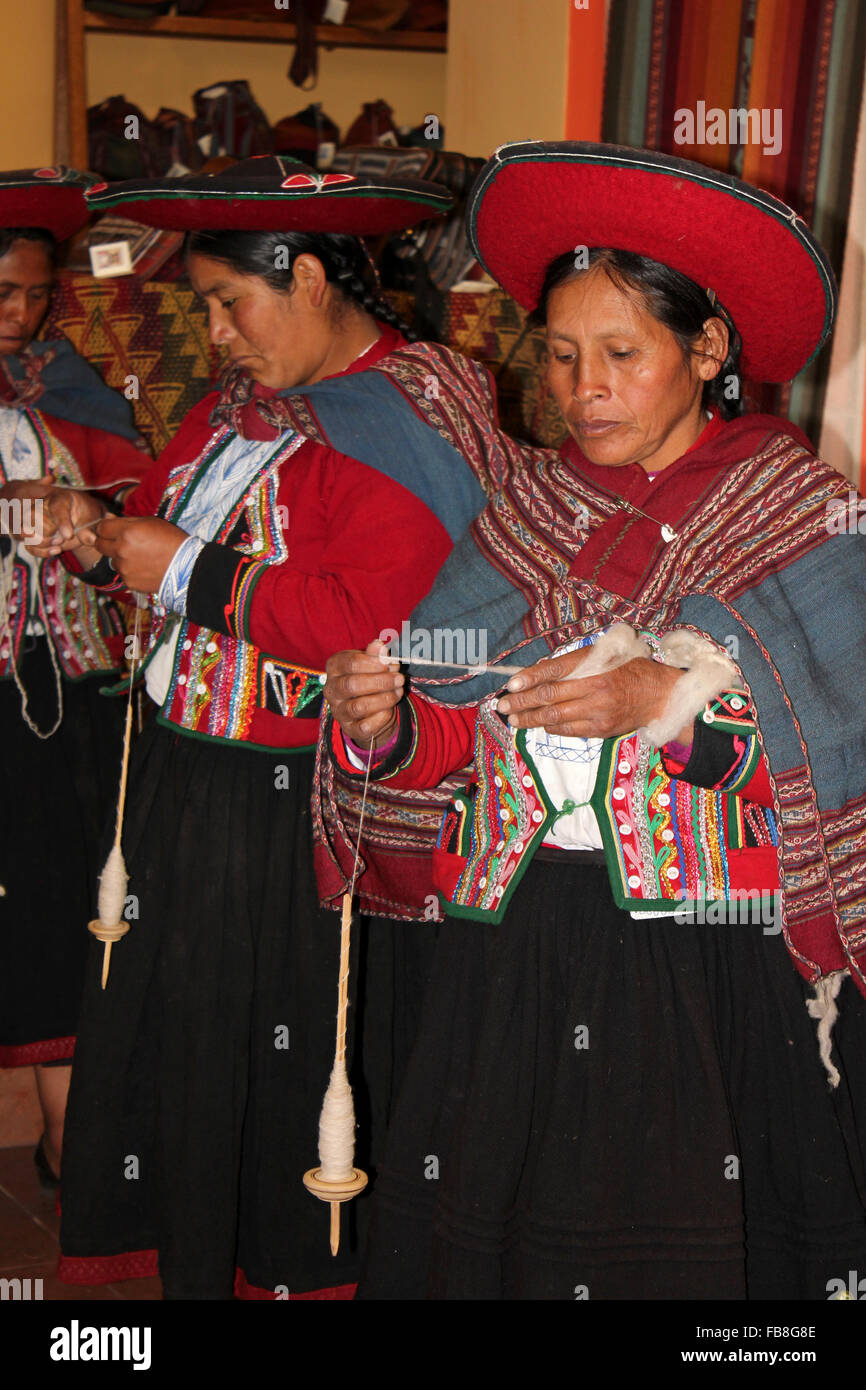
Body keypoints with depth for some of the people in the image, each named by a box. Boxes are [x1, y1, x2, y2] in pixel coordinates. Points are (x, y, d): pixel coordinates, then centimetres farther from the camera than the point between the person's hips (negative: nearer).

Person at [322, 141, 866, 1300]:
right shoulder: (531, 514, 9)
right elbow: (455, 737, 5)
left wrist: (672, 699, -25)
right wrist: (383, 722, -15)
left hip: (709, 962, -3)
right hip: (515, 948, 4)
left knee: (674, 1246, 6)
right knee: (493, 1227, 11)